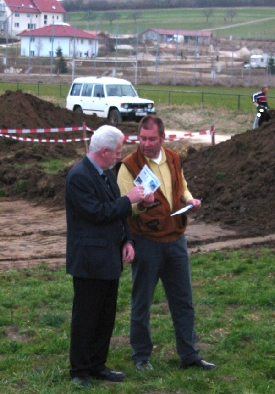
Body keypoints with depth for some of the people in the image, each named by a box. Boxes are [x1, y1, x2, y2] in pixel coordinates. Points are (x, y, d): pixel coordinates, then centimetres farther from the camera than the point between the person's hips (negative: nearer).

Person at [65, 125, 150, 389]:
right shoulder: (79, 176, -18)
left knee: (106, 316, 15)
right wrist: (129, 200, -15)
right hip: (89, 260, -9)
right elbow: (97, 213, -24)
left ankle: (97, 365, 27)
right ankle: (79, 371, 15)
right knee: (85, 318, 2)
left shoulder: (107, 173, 11)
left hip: (110, 259, 9)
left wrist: (127, 240, 4)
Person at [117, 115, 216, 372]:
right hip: (146, 242, -5)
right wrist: (139, 204, -35)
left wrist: (190, 200, 0)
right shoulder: (129, 165, -11)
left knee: (183, 300, 11)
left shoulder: (174, 160, 5)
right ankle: (141, 355, 22)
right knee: (141, 302, 6)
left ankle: (189, 355, 22)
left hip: (175, 239, 5)